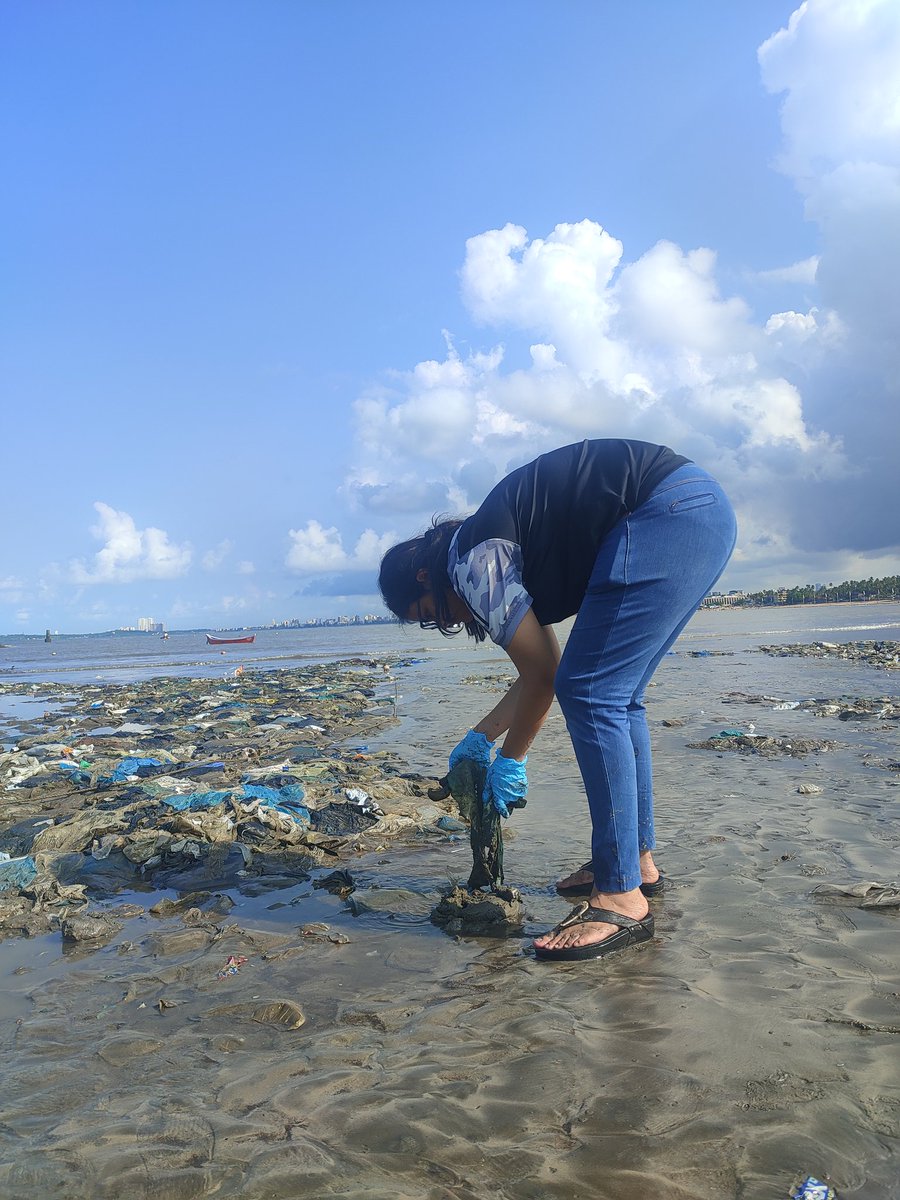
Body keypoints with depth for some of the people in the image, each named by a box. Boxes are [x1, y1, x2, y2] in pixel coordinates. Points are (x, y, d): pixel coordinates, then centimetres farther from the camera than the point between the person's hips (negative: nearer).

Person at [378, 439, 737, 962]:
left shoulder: (470, 561, -6)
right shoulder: (493, 552, 21)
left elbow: (541, 677, -3)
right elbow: (545, 671, 25)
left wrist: (509, 761, 10)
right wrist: (479, 738, 31)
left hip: (667, 511, -10)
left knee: (592, 694, -10)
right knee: (616, 696, 14)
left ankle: (622, 898, -6)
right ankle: (639, 861, 23)